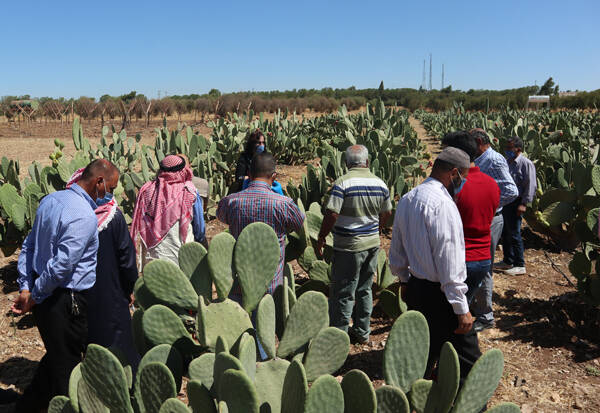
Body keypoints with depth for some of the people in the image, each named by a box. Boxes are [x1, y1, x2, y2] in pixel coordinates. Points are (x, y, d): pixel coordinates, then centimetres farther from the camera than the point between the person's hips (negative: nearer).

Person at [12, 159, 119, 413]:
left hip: (45, 297, 9)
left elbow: (29, 246, 11)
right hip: (66, 300, -9)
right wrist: (34, 297, -13)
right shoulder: (85, 216, -23)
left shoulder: (51, 200, 7)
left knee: (56, 356, 25)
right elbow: (61, 265, -26)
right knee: (66, 364, 7)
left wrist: (26, 287, 8)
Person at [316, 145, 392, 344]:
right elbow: (387, 213, 13)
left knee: (343, 293, 4)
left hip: (349, 247, -6)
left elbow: (332, 214, -19)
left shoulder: (342, 183, -15)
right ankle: (362, 332, 28)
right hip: (372, 244, 6)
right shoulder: (380, 184, 3)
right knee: (364, 290, 18)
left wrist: (321, 238, -6)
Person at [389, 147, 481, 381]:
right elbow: (449, 261, -22)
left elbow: (396, 250, 16)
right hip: (440, 295, -9)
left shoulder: (406, 200, 7)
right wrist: (462, 309, -18)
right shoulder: (442, 204, -20)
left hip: (415, 289, 9)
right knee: (467, 362, 5)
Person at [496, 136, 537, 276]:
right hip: (504, 201, 8)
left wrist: (524, 203, -17)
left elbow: (531, 185, -14)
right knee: (505, 233, 14)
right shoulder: (507, 162, 14)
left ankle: (520, 265, 6)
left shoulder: (526, 164, -11)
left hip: (515, 203, -8)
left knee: (514, 234, -4)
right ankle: (508, 261, 26)